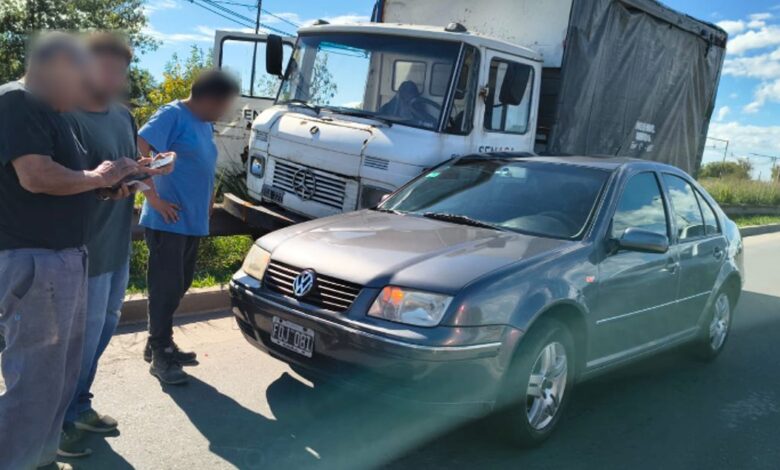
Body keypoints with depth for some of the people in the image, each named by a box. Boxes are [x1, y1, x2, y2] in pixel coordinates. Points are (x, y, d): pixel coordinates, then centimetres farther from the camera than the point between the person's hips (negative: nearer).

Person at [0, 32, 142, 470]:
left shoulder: (54, 111, 16)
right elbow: (36, 176, -25)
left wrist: (115, 178, 10)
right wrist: (98, 177, -11)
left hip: (68, 258, 10)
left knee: (63, 373, 18)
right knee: (36, 380, -5)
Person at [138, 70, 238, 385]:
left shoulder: (205, 124, 15)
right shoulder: (173, 115, -11)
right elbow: (138, 150, -20)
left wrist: (207, 199, 13)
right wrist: (154, 199, -20)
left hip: (193, 222, 9)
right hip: (168, 222, -8)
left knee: (179, 286, 15)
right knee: (166, 287, -3)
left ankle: (159, 344, 28)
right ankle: (160, 355, 7)